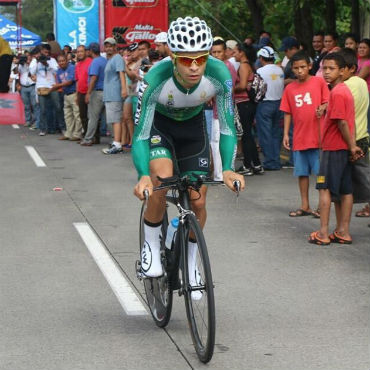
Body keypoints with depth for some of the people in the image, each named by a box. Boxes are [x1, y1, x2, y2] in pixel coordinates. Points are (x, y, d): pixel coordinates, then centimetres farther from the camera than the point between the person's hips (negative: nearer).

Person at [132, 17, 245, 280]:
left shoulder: (219, 75, -32)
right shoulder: (156, 80, -38)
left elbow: (227, 127, -24)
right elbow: (140, 135, -35)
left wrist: (227, 169, -40)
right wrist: (143, 176, -52)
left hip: (193, 125, 2)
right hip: (158, 123, -2)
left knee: (198, 201, -1)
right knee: (161, 179, -30)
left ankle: (190, 264, 24)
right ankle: (151, 246, -6)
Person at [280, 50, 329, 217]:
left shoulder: (319, 82, -1)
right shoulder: (290, 89, 8)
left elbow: (328, 102, -1)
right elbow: (287, 113, 10)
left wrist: (323, 108, -23)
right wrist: (285, 134, 4)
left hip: (318, 136, -4)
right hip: (299, 138, 4)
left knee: (321, 172, -1)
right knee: (302, 172, 9)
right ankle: (305, 206, 18)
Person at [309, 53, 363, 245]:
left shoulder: (336, 93, -17)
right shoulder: (345, 90, 13)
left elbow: (342, 123, -20)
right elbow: (346, 122, 13)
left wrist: (351, 146, -12)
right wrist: (352, 146, 10)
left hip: (333, 148, -9)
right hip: (343, 148, 9)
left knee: (324, 188, -3)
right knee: (345, 190, 9)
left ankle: (323, 233, -3)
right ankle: (343, 231, 13)